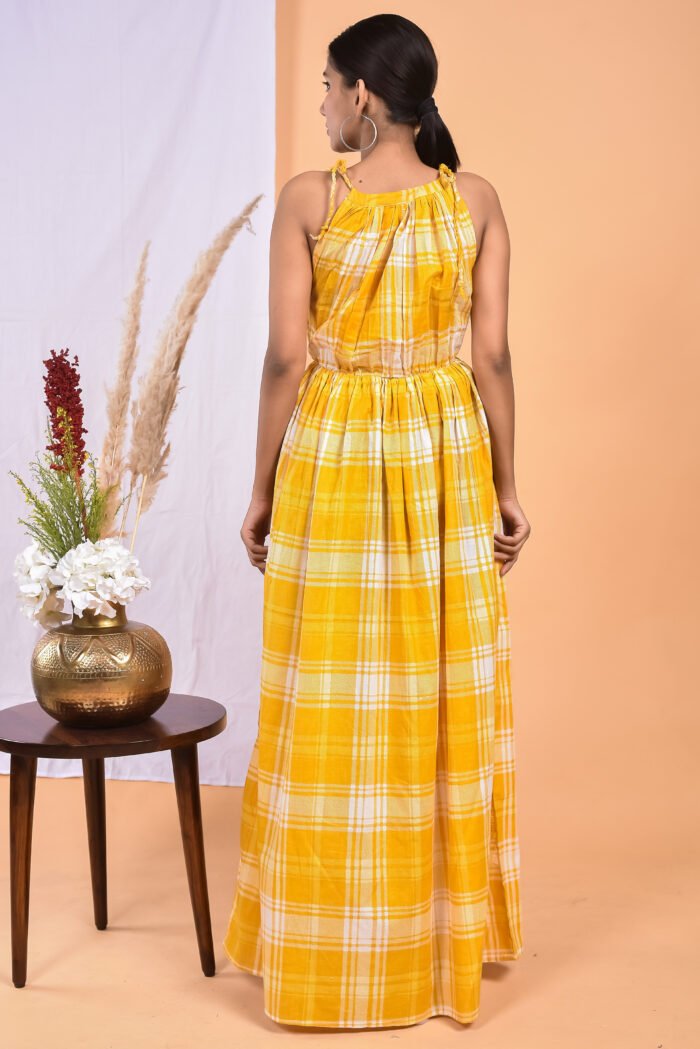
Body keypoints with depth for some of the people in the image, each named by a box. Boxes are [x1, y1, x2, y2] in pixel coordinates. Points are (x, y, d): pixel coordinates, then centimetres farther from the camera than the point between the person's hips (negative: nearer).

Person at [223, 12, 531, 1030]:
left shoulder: (308, 199, -7)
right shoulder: (475, 200, 0)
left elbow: (285, 357, -8)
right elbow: (493, 355, -2)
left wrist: (262, 488, 1)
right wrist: (507, 488, 5)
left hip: (332, 456, -2)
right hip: (445, 454, 2)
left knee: (336, 706, 7)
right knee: (443, 697, 12)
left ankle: (333, 946, 19)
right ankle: (443, 935, 25)